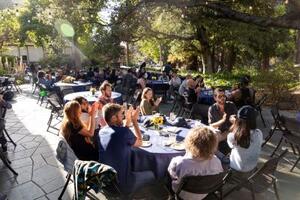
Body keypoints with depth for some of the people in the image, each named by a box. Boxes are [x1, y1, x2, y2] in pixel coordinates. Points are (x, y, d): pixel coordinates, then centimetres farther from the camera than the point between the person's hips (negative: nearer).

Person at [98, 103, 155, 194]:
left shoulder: (102, 131, -6)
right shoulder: (124, 132, -27)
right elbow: (139, 143, -6)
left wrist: (128, 120, 7)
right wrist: (134, 121, -2)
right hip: (121, 184, -7)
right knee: (150, 174, 16)